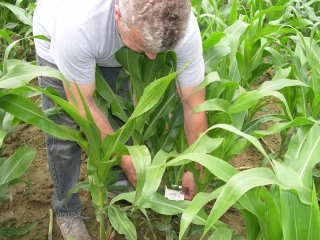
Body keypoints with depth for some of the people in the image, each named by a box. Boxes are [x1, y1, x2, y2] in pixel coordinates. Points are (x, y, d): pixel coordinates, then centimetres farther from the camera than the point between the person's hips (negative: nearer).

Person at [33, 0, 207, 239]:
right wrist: (124, 156, -26)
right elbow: (82, 105, -29)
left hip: (116, 46, 3)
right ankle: (66, 211, 19)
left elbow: (194, 105, -24)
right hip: (56, 37, -2)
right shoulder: (78, 25, -46)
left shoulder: (184, 27, -37)